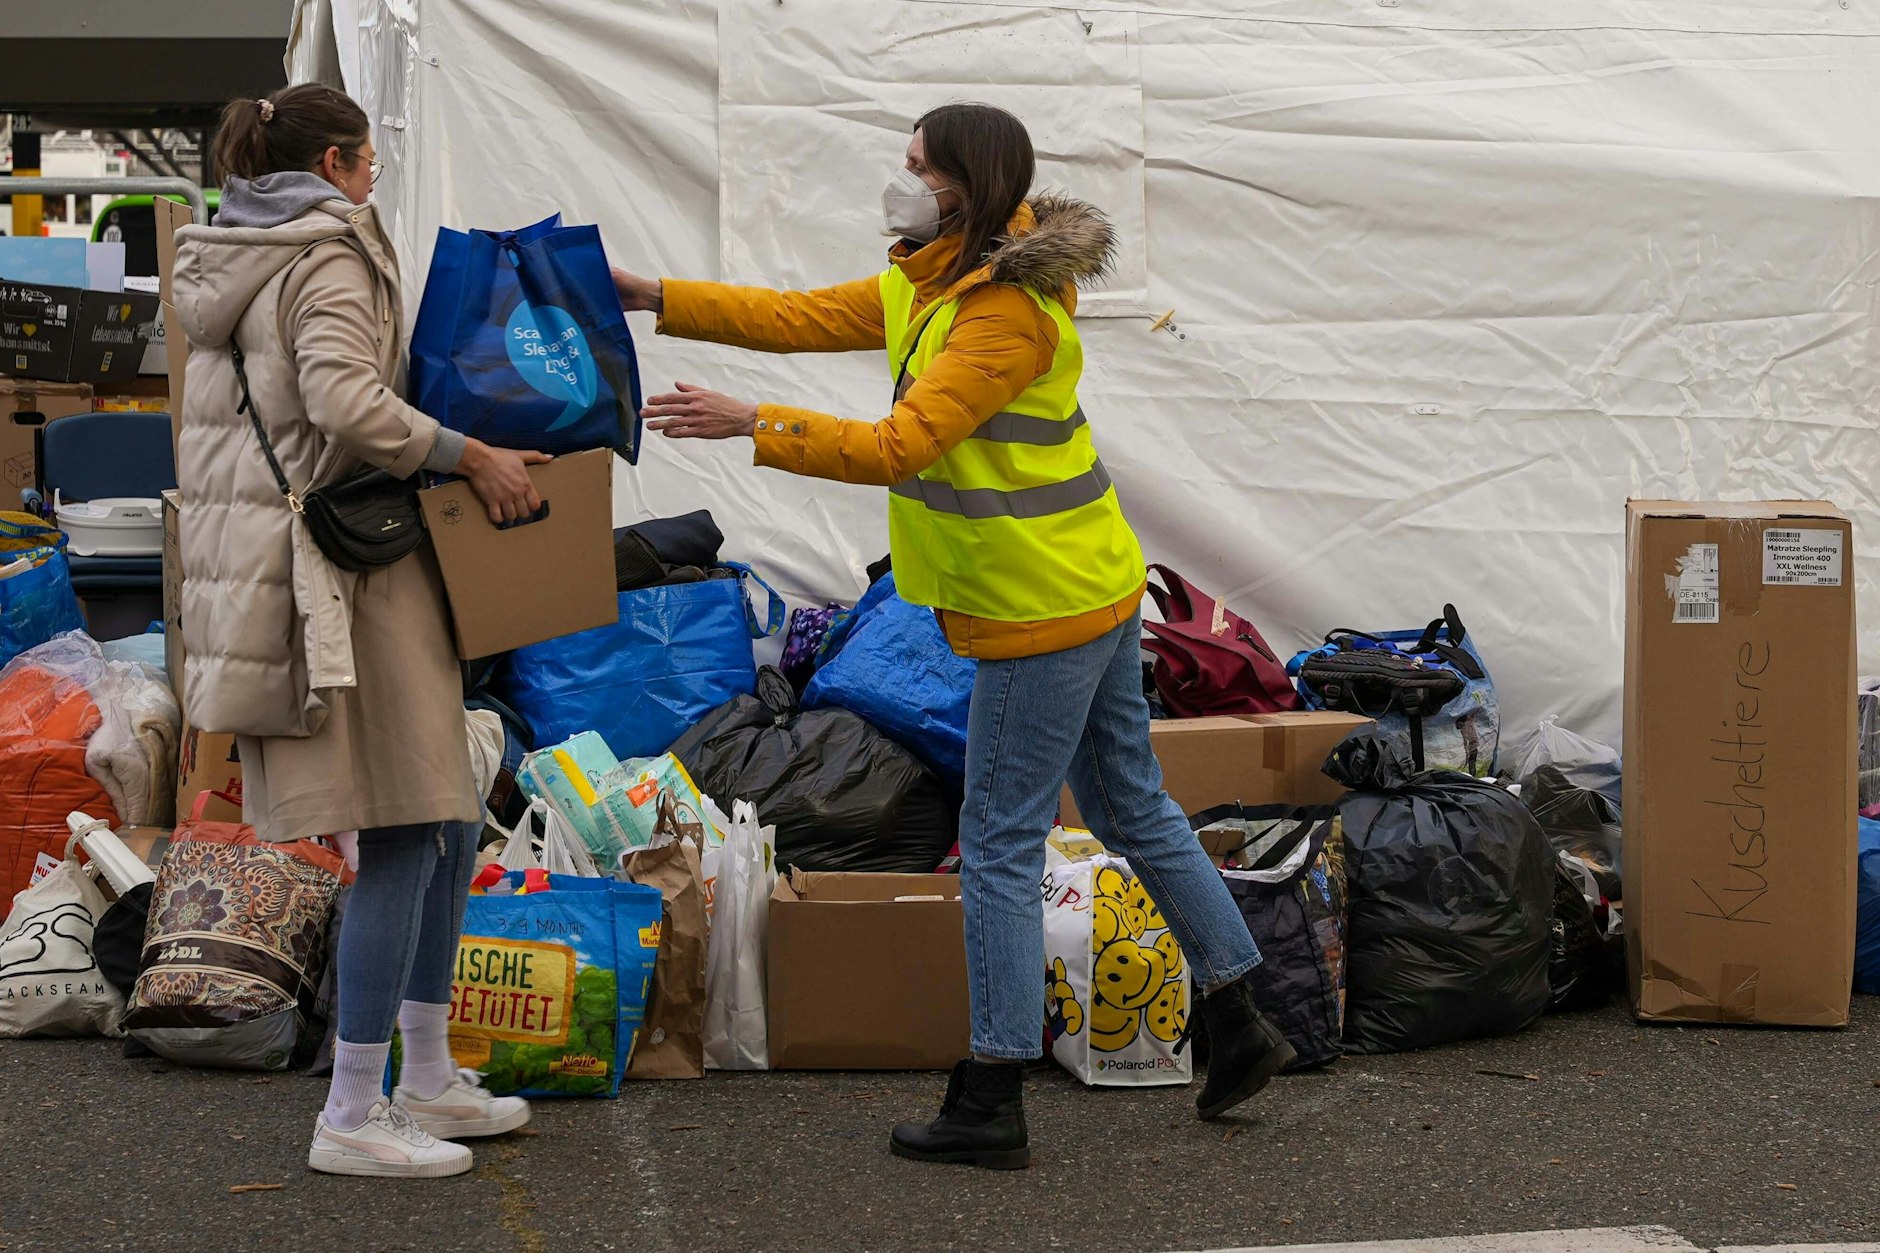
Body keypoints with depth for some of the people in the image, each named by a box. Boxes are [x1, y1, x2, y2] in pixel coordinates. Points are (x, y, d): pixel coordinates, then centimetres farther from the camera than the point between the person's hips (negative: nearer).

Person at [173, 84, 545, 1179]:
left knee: (451, 819, 16)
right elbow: (346, 404, -28)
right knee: (405, 838, -6)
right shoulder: (326, 261, -12)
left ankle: (428, 1080, 23)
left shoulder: (230, 261, 18)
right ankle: (352, 1120, -2)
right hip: (342, 568, -11)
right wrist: (469, 455, -17)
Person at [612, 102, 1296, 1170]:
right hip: (1096, 590, 10)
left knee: (1001, 845, -3)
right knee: (1136, 811, 18)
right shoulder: (933, 282, 10)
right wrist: (657, 300, 8)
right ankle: (1241, 1029, 28)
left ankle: (992, 1107, 4)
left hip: (1044, 611, -10)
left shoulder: (1008, 312, -21)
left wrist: (749, 423, -29)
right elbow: (806, 319, 13)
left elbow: (899, 447, -28)